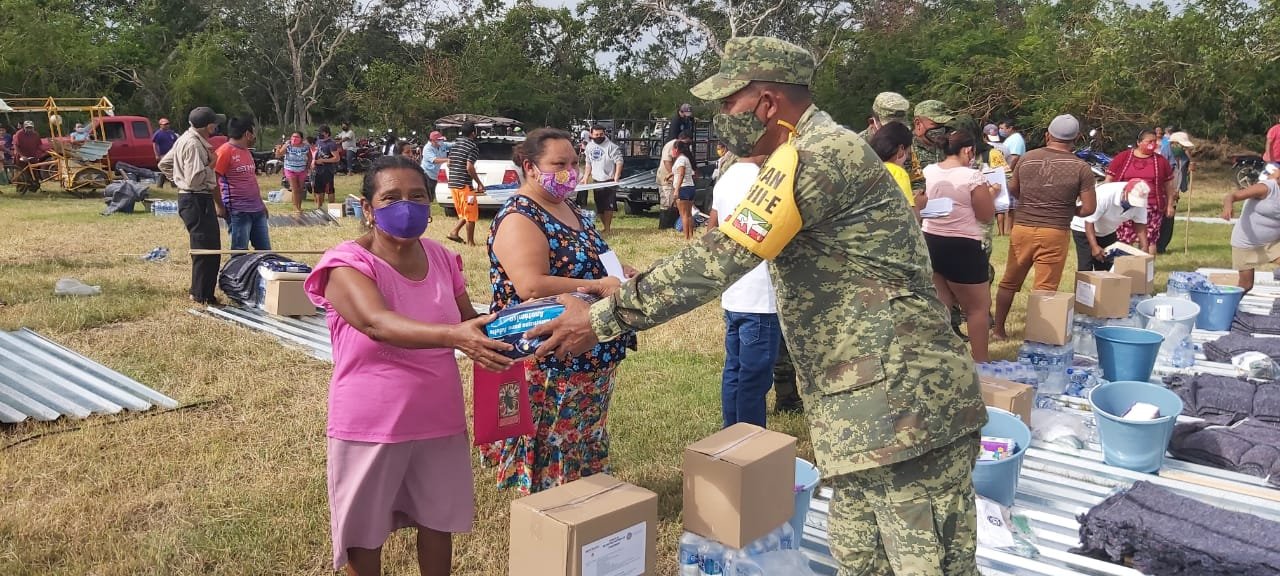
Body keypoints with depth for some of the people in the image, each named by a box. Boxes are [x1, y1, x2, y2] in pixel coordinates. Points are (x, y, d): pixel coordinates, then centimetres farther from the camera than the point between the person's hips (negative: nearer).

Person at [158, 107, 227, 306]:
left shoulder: (186, 139, 14)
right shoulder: (194, 145, -19)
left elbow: (164, 164, 23)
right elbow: (196, 179, -25)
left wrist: (179, 180, 20)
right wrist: (211, 164, -13)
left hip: (199, 200, 11)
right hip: (197, 201, -11)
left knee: (211, 248, 16)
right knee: (206, 249, -6)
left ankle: (198, 292, 24)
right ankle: (203, 296, 0)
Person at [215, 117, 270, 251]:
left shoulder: (247, 152, 17)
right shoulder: (225, 151, -10)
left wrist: (261, 203, 22)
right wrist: (220, 205, -11)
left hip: (257, 210, 9)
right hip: (238, 211, -9)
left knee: (265, 250, 11)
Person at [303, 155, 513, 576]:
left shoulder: (441, 258, 1)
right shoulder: (348, 263, -17)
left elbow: (470, 320, 11)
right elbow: (378, 324, -35)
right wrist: (454, 336, -50)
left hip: (439, 419, 5)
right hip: (370, 424, -4)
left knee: (438, 519, 19)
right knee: (365, 530, 14)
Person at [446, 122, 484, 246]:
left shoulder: (454, 145, 12)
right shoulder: (473, 147, -11)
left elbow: (449, 164, 16)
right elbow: (469, 168, -18)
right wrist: (480, 183, -11)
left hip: (452, 184, 8)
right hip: (465, 184, -8)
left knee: (464, 213, 20)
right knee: (471, 214, 1)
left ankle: (454, 232, 6)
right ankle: (470, 242, 4)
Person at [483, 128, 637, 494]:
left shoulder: (571, 210, 12)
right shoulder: (519, 219, -17)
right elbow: (532, 286, -29)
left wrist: (617, 269, 5)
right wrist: (601, 286, -26)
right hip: (548, 363, -9)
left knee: (588, 447, 21)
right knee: (551, 454, 3)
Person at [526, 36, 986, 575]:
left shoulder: (822, 152, -16)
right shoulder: (810, 154, 18)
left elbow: (721, 256, -21)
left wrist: (603, 319, -15)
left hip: (901, 401, -11)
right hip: (858, 407, 11)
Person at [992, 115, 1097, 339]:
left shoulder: (1026, 158, 2)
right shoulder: (1081, 168, -6)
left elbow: (1012, 191, 15)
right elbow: (1089, 209, -6)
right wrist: (1067, 210, 12)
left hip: (1022, 229, 3)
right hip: (1055, 233, -3)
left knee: (1009, 282, 16)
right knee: (1045, 289, 4)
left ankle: (998, 329, 26)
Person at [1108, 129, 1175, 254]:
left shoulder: (1160, 160, 8)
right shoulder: (1122, 157, 3)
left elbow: (1168, 184, 14)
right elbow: (1109, 179, 6)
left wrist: (1170, 205, 12)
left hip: (1151, 208, 1)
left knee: (1149, 239, 1)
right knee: (1124, 240, 1)